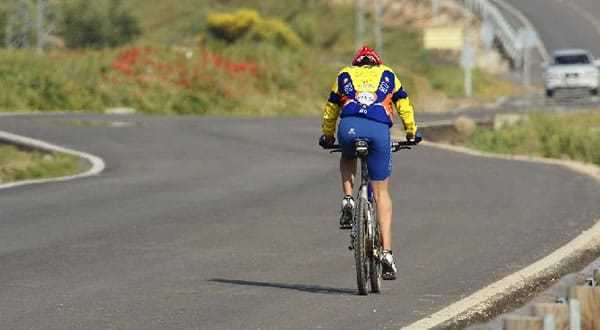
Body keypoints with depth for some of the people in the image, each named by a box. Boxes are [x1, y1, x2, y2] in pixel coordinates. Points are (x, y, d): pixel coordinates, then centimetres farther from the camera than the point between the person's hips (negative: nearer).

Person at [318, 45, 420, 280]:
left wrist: (327, 136, 47)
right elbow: (404, 106, 31)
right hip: (379, 130, 0)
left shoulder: (344, 76, 28)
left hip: (349, 128, 0)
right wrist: (411, 133, 44)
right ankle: (387, 253, 1)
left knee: (347, 158, 38)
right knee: (381, 193, 9)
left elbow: (330, 110, 33)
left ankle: (348, 200, 13)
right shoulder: (388, 76, 28)